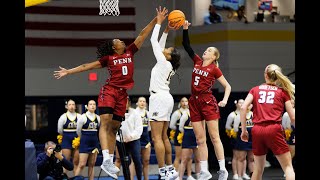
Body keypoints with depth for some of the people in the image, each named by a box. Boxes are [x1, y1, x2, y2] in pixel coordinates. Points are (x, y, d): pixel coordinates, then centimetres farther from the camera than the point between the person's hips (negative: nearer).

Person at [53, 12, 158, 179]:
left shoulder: (130, 52, 17)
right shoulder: (108, 58, 8)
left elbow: (142, 35, 16)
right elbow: (88, 66, 11)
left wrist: (155, 20, 13)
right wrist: (68, 72, 8)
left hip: (122, 94, 4)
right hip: (109, 90, -4)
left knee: (114, 127, 5)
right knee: (105, 122, -18)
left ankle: (109, 162, 4)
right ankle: (106, 159, -30)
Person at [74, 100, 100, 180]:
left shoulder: (98, 118, 5)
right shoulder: (83, 117, -7)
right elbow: (78, 131, 4)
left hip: (94, 143, 4)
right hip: (85, 143, -4)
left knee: (92, 165, 7)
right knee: (82, 165, -9)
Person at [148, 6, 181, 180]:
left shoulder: (164, 62, -7)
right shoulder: (167, 64, 14)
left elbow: (154, 41, -4)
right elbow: (159, 45, 26)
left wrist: (159, 22, 2)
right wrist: (166, 31, 24)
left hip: (159, 98, -10)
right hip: (166, 98, 10)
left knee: (157, 138, -11)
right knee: (164, 137, 12)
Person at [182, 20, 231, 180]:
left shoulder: (214, 69, -3)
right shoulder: (197, 61, 10)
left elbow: (227, 86, 1)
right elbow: (186, 46, 10)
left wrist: (225, 100, -14)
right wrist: (185, 29, 0)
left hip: (208, 102, -6)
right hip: (194, 102, 6)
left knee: (214, 138, -5)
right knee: (200, 140, 6)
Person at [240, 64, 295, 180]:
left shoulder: (255, 90, 15)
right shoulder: (283, 92, 10)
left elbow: (243, 107, 1)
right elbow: (292, 117, 8)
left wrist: (244, 130, 6)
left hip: (257, 131, 3)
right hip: (274, 130, -3)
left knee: (258, 168, 16)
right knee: (288, 167, 2)